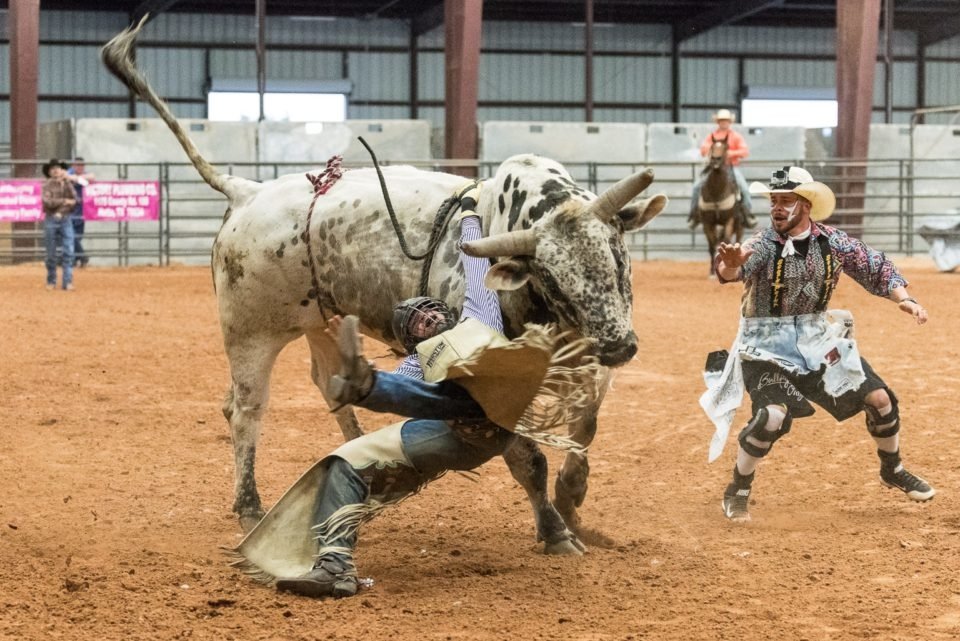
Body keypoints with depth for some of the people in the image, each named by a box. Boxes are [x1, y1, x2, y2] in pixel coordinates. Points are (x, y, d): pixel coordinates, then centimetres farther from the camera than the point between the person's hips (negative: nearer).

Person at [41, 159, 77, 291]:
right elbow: (48, 202, -13)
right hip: (51, 220, -2)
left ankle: (68, 282, -8)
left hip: (65, 220, 2)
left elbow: (74, 199, -6)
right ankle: (51, 282, 16)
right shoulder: (47, 185, 0)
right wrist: (65, 201, -10)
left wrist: (66, 181, -9)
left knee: (69, 251, -8)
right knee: (51, 254, 4)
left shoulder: (67, 184, 9)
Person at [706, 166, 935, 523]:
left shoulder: (832, 242, -7)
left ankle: (893, 472, 31)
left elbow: (876, 269, 3)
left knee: (880, 398, 4)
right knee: (772, 416, -25)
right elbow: (736, 268, -39)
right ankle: (737, 491, -3)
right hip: (768, 346, -4)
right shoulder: (763, 245, -18)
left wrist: (903, 298, -13)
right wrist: (728, 268, -63)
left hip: (819, 340, 4)